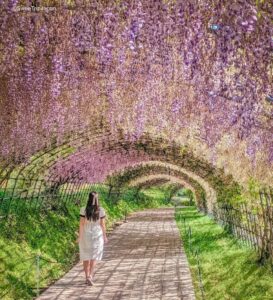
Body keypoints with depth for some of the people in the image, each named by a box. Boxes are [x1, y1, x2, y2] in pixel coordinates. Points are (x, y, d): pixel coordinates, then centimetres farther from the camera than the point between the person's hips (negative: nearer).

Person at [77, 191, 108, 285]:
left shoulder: (84, 210, -11)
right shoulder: (101, 210, -10)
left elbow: (81, 224, -10)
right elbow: (102, 224, -5)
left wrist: (79, 236, -2)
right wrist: (104, 236, 5)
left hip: (85, 235, 0)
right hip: (97, 235, 0)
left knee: (86, 257, 14)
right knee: (94, 257, 7)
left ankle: (87, 277, 19)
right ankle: (90, 276, -8)